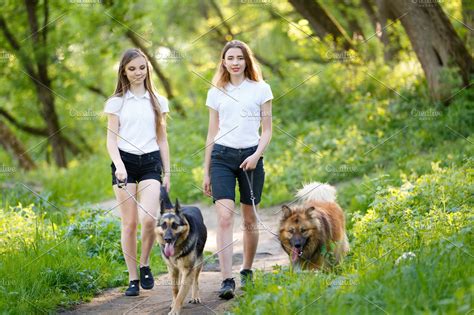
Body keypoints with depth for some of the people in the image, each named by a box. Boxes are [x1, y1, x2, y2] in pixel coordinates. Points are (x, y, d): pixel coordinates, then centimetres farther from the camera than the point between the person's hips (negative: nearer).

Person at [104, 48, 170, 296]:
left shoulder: (158, 101, 12)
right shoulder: (117, 102, 6)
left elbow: (162, 139, 15)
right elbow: (111, 139, 1)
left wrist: (167, 173, 11)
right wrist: (118, 164, -16)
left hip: (151, 162, 1)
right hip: (125, 162, -1)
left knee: (149, 219, -17)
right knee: (129, 223, -2)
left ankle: (144, 265, 7)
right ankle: (133, 279, 7)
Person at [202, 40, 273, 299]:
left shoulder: (260, 89, 4)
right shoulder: (216, 93, 10)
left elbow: (267, 130, 5)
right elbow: (212, 134, 14)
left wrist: (257, 155, -12)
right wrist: (206, 172, 12)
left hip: (250, 156, 0)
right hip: (222, 156, 0)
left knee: (249, 219, 8)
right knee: (224, 217, -13)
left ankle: (247, 270, 27)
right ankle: (227, 280, -18)